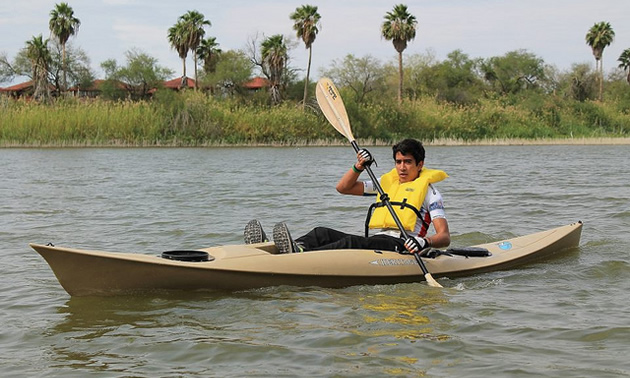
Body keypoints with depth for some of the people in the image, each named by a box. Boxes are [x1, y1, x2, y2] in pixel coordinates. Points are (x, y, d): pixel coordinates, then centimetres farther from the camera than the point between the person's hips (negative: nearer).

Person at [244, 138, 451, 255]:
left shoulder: (428, 190, 7)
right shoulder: (387, 182, 25)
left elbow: (445, 237, -4)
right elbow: (343, 187, 23)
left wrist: (425, 241, -26)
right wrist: (359, 167, 4)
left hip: (402, 247, -7)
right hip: (376, 241, 7)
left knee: (352, 243, -35)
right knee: (323, 233, -15)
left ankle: (300, 254, -59)